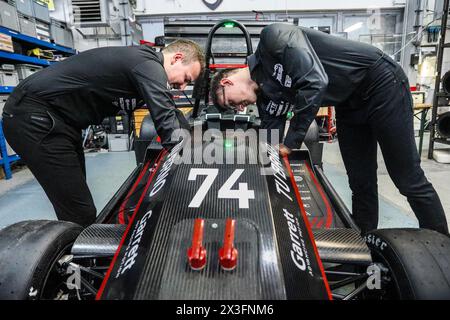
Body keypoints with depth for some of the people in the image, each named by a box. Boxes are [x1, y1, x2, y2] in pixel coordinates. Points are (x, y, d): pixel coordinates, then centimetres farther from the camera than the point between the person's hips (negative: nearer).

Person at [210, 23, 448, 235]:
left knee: (408, 179, 0)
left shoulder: (273, 38, -19)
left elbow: (315, 82, -30)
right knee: (361, 182, 11)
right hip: (349, 105, 8)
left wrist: (291, 142, -21)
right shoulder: (265, 95, 4)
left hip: (380, 83, -7)